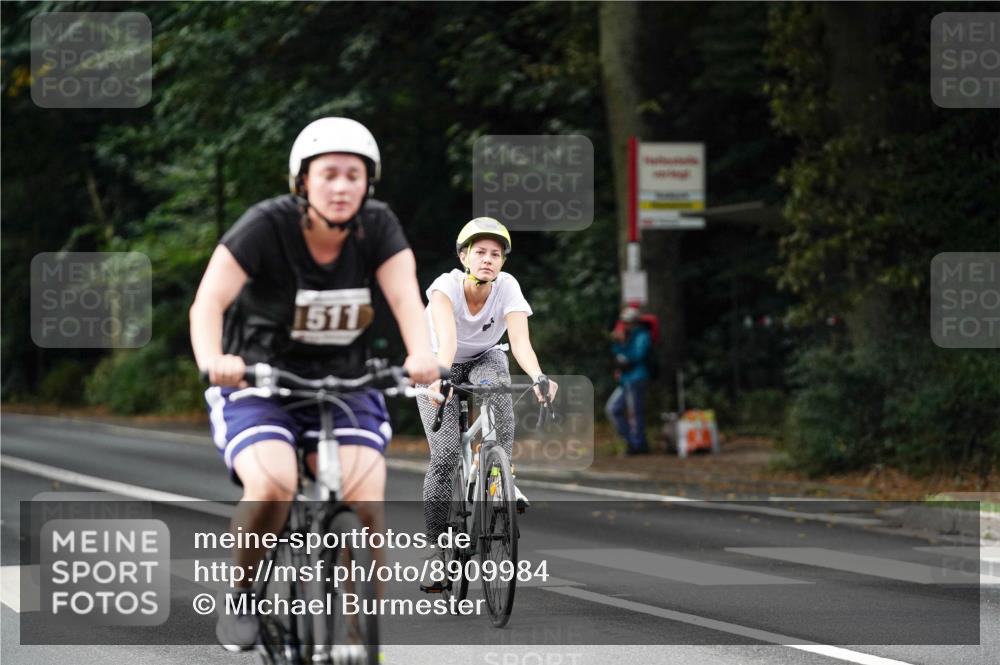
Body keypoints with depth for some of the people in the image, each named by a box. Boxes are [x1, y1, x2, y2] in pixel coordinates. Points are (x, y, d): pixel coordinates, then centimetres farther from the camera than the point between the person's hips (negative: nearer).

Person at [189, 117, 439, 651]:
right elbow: (209, 301, -25)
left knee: (365, 507, -21)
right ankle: (240, 596, -3)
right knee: (272, 487, -30)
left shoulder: (378, 227, -6)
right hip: (258, 387, -2)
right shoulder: (267, 225, -16)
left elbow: (405, 297, -19)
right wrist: (213, 361, -46)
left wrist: (421, 354, -41)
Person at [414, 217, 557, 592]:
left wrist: (537, 378, -55)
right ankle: (436, 550, -5)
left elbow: (520, 340, -36)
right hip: (439, 366, -2)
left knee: (497, 387, -36)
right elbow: (447, 337, -45)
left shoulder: (507, 288, -23)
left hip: (484, 360, 2)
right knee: (445, 455, -17)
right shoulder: (447, 286, -28)